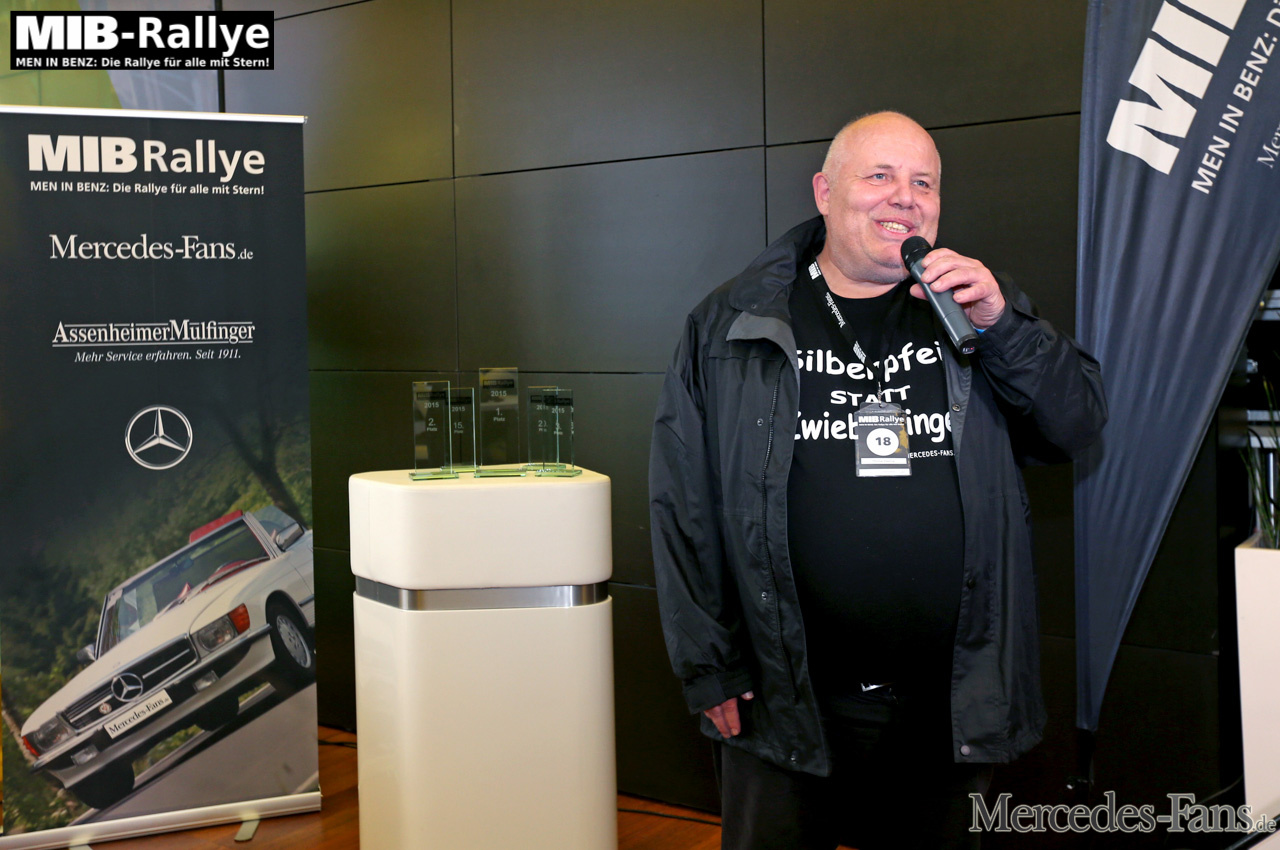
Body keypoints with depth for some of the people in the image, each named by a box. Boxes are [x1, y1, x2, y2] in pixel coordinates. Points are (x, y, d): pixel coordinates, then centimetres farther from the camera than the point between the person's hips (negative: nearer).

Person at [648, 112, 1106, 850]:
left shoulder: (975, 306, 8)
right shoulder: (730, 326, 0)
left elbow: (1081, 424, 1)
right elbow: (684, 505, -1)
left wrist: (1000, 324, -15)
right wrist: (710, 666, -4)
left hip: (952, 706, 3)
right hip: (784, 702, -2)